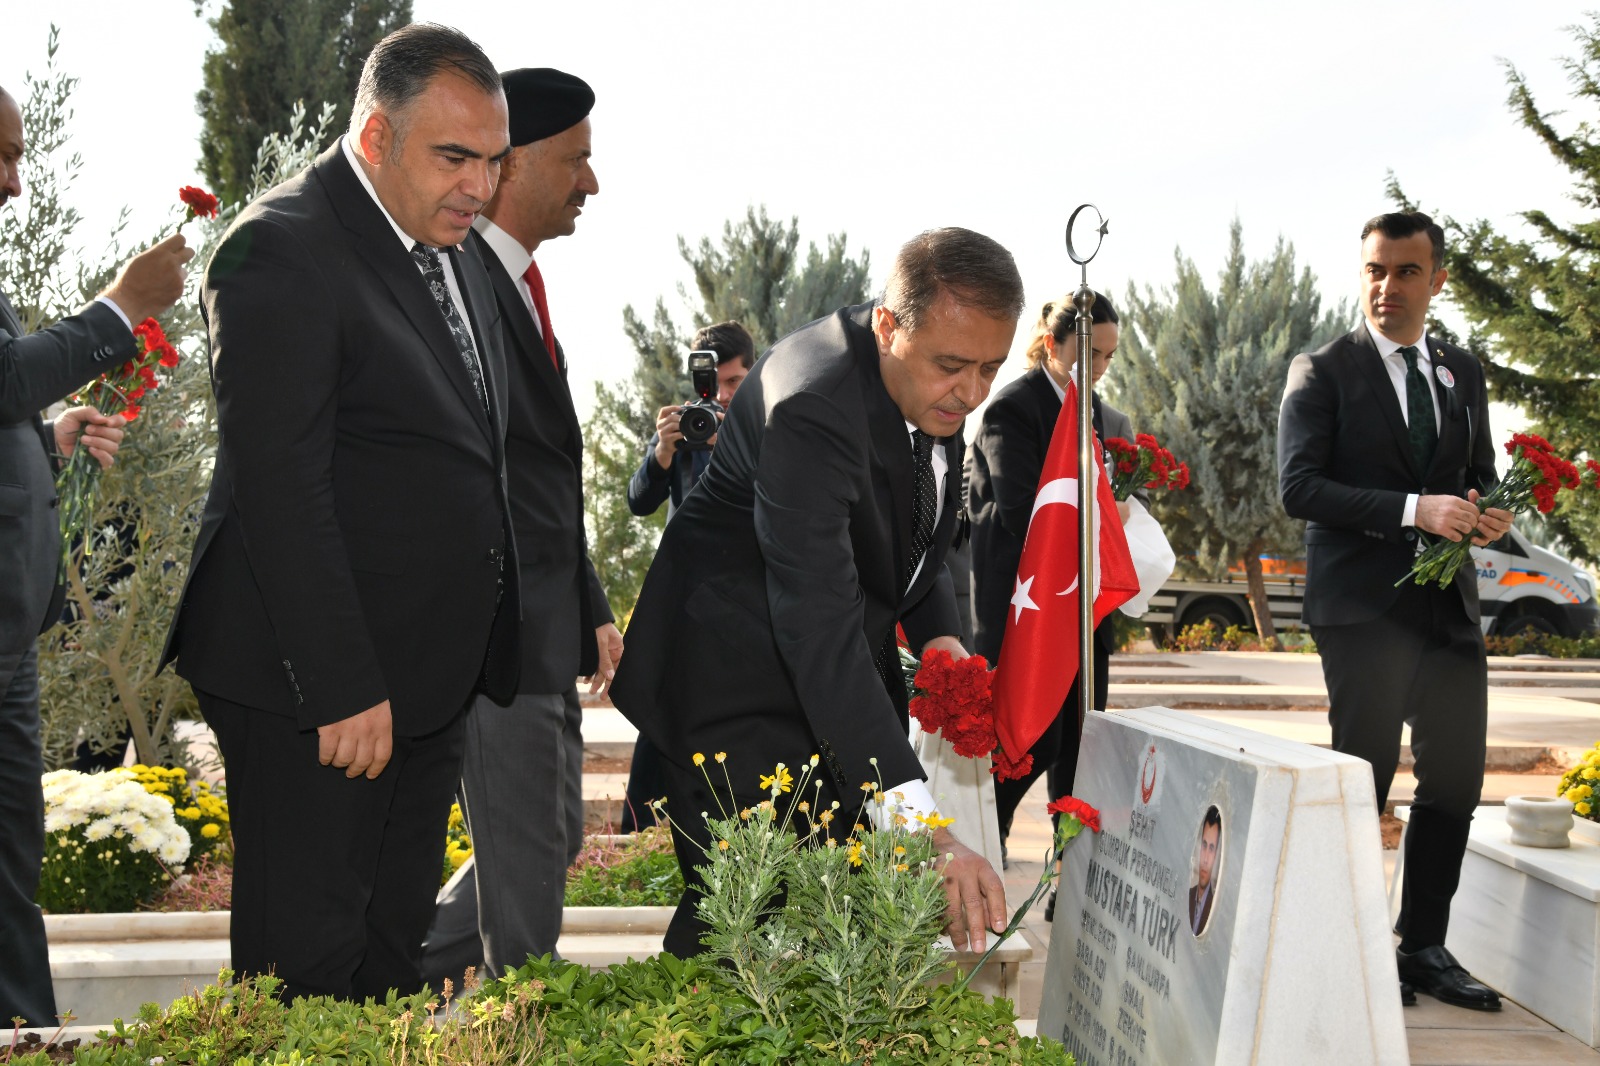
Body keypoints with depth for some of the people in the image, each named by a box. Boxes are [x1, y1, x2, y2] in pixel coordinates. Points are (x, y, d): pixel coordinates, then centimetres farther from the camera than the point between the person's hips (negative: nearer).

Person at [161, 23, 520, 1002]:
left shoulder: (455, 249, 13)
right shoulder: (282, 250, -15)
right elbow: (279, 489, -20)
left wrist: (482, 647, 13)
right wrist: (342, 689, -22)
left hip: (431, 679, 9)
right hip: (315, 686, -8)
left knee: (396, 953, 18)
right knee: (306, 963, 2)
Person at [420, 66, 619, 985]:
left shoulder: (522, 287, 16)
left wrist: (592, 611, 20)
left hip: (547, 631, 10)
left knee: (557, 836, 19)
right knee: (528, 867, 0)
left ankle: (411, 986, 32)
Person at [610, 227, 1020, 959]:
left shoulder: (935, 386, -4)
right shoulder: (810, 405, -32)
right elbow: (819, 634, -39)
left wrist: (940, 638, -5)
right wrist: (919, 825, -44)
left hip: (844, 680, 8)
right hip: (743, 687, -8)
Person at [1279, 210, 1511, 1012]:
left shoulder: (1463, 373, 15)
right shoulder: (1321, 372, -3)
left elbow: (1481, 475, 21)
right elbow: (1298, 487, -12)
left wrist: (1488, 516, -4)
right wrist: (1412, 510, -21)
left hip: (1450, 605, 6)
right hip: (1365, 606, -5)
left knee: (1456, 779, 8)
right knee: (1365, 779, 1)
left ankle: (1424, 945, 21)